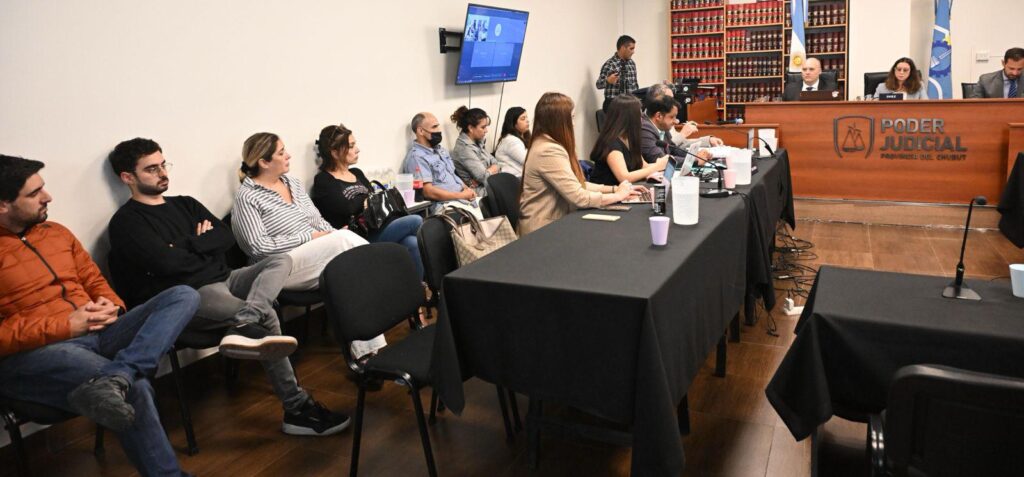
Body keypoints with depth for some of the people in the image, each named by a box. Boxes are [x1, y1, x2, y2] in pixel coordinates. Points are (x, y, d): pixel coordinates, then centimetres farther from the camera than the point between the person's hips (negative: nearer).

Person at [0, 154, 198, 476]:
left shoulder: (56, 232, 19)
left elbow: (94, 280, 22)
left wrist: (110, 305, -1)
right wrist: (65, 326, -17)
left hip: (95, 333, 7)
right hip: (31, 353, -7)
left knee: (184, 296, -16)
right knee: (134, 387, -36)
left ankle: (112, 381, -38)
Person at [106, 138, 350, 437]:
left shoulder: (185, 205, 22)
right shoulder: (126, 222, -1)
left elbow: (227, 238, 10)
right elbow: (167, 263, -16)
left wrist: (192, 244, -7)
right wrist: (204, 245, 2)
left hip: (221, 280, 8)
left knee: (281, 260, -17)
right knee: (266, 316, -28)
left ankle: (244, 327, -47)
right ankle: (296, 408, -28)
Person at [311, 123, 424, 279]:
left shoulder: (357, 173, 24)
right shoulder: (323, 181, 1)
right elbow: (346, 209, -14)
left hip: (379, 229, 7)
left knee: (413, 243, -25)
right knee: (416, 221, -17)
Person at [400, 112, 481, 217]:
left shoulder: (440, 149, 19)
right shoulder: (416, 157, -10)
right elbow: (428, 192, -17)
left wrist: (467, 189, 3)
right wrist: (462, 195, -14)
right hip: (445, 205, -9)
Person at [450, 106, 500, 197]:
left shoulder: (477, 142, 9)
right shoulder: (464, 148, -18)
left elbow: (496, 164, 8)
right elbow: (484, 177, -20)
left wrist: (488, 171, -11)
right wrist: (493, 170, -1)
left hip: (490, 186, 8)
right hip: (480, 193, -8)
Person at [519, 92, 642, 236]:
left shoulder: (549, 144, 11)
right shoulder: (549, 151, -21)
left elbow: (577, 185, 12)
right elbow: (580, 197, -22)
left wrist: (614, 188, 3)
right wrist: (618, 195, -9)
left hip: (555, 221, 9)